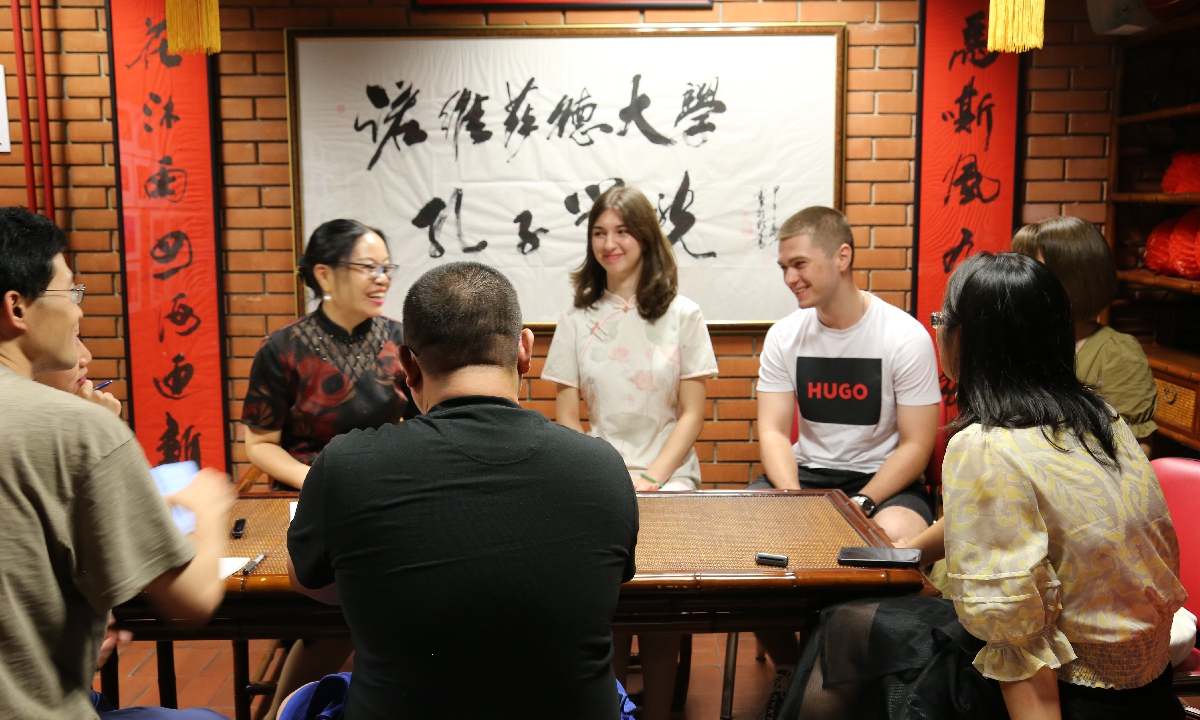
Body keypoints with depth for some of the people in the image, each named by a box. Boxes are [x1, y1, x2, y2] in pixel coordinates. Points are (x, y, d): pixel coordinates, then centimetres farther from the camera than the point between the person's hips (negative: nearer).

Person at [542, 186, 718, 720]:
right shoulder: (578, 321, 10)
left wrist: (650, 480, -11)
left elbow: (692, 414, 3)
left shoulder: (682, 315, 6)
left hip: (668, 472, -1)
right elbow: (566, 419, 7)